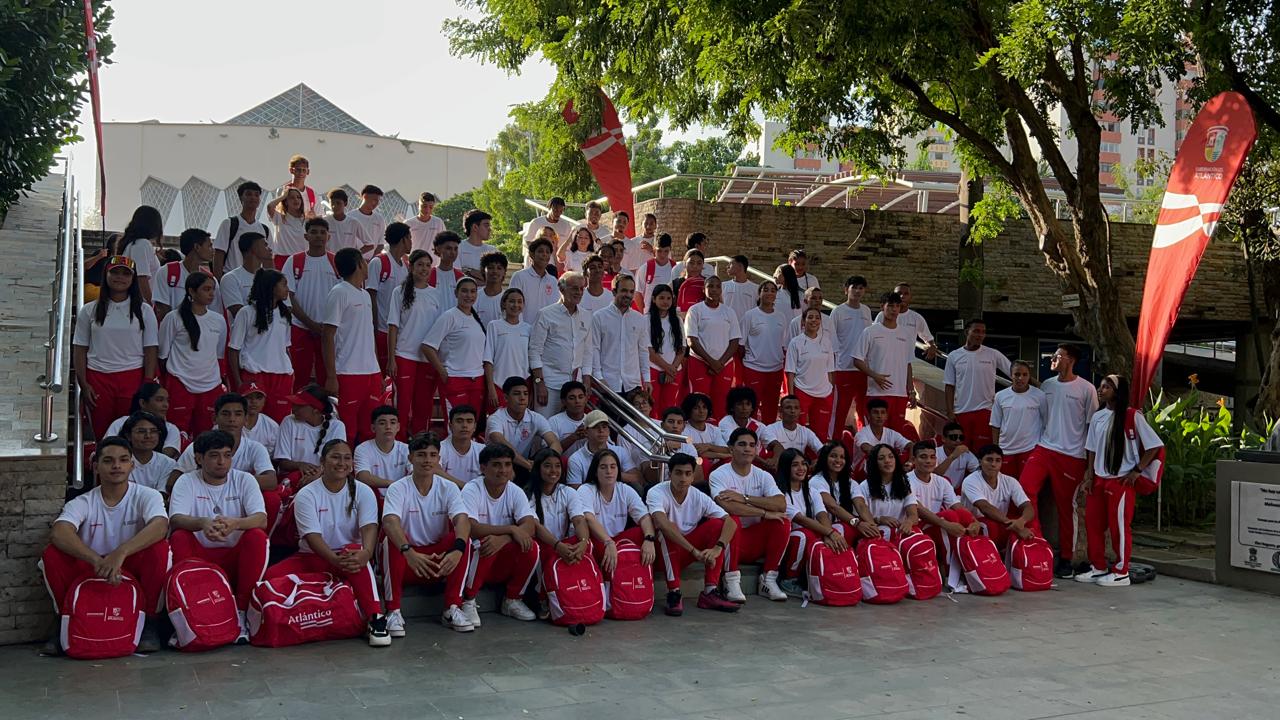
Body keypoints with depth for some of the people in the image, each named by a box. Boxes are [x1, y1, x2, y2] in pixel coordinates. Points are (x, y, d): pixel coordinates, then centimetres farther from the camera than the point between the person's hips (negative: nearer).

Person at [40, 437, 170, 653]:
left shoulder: (146, 496, -6)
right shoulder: (82, 503, -4)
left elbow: (160, 526, -29)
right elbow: (59, 533, -25)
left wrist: (120, 553, -45)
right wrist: (97, 560, -42)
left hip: (135, 571, -1)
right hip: (91, 571, 1)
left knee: (159, 549, -30)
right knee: (52, 555, -22)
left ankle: (149, 621, -11)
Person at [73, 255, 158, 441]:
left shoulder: (144, 311, 6)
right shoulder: (89, 310, 8)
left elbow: (150, 350, 3)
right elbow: (80, 350, 7)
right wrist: (83, 385, -2)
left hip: (133, 378, -1)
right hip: (98, 378, 1)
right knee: (101, 435, 3)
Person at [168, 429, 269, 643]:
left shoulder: (244, 480, 1)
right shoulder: (186, 482, 1)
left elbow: (261, 520, -15)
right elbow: (175, 519, -17)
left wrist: (235, 523, -38)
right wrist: (202, 523, -40)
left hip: (237, 556, 0)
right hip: (200, 555, 0)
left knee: (257, 536, -28)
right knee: (178, 538, -27)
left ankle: (241, 614, -21)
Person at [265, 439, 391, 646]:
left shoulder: (362, 491, -1)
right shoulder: (306, 495, -5)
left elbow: (369, 527, -17)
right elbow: (312, 536, -18)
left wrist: (365, 553, -41)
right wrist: (335, 560, -37)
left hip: (348, 554, 0)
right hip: (311, 557, 1)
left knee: (356, 552, -37)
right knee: (271, 576, -26)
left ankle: (375, 618, -37)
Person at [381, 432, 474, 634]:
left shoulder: (448, 488, -4)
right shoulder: (398, 488, -11)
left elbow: (462, 520, -22)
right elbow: (390, 522, -30)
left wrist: (457, 550, -44)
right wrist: (409, 552, -49)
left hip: (440, 559, 2)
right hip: (406, 558, -2)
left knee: (463, 538, -25)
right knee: (392, 538, -31)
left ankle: (452, 609, -16)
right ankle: (393, 611, -22)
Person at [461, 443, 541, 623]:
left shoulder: (515, 492, -3)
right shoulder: (472, 491, -14)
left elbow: (530, 526, -18)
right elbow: (472, 529, -29)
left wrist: (502, 539, -35)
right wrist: (512, 529, -30)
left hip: (504, 563, 4)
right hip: (476, 555, -4)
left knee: (531, 548, -24)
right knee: (484, 547, -36)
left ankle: (512, 600, -1)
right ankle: (468, 601, -12)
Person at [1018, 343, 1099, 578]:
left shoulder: (1086, 389, -3)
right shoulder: (1046, 385, 10)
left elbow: (1092, 426, 0)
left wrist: (1091, 461, -2)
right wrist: (1032, 444, 9)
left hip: (1072, 455, -4)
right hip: (1044, 449, 4)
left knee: (1066, 506, 3)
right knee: (1025, 487, -17)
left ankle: (1066, 558, 15)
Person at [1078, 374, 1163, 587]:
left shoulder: (1132, 416, -9)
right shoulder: (1097, 417, 9)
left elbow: (1155, 445, -8)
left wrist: (1137, 470, -11)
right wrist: (1089, 475, 7)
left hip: (1121, 480, -7)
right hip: (1099, 480, 7)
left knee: (1119, 526, -1)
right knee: (1093, 523, 9)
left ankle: (1121, 572, 9)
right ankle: (1099, 568, 21)